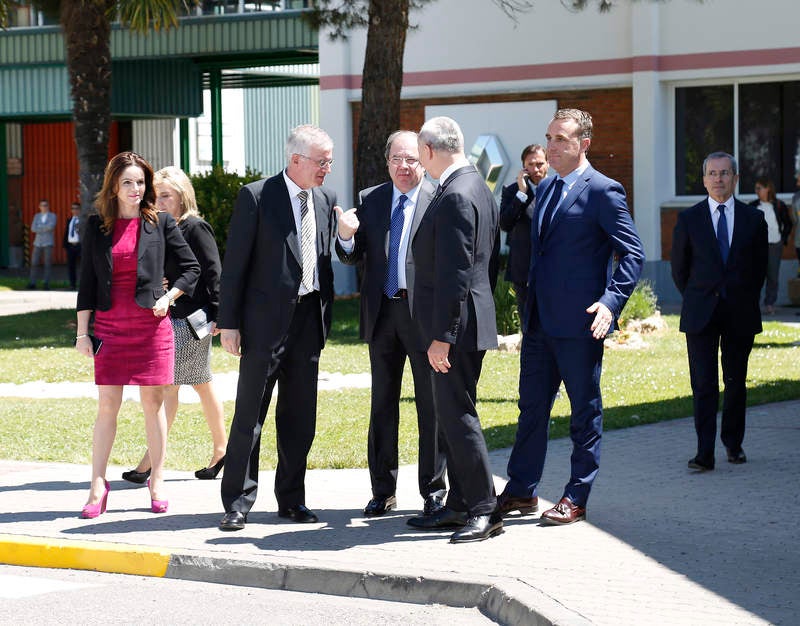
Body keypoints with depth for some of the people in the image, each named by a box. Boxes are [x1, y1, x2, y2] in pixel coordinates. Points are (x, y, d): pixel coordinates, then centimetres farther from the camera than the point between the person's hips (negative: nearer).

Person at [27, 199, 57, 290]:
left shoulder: (53, 216, 2)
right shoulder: (37, 216, 12)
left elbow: (51, 226, -18)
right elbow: (33, 229, -1)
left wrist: (39, 227, -9)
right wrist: (45, 228, -11)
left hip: (48, 243, -3)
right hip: (37, 242, 3)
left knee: (47, 264, -4)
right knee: (34, 263, -3)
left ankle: (46, 284, -2)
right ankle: (32, 283, -1)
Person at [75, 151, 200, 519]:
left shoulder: (160, 223, 3)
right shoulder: (97, 227, 6)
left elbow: (191, 268, 9)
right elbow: (87, 282, 7)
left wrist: (168, 297, -6)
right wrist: (82, 332, 4)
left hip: (151, 323, -1)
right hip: (110, 324, 1)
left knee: (153, 403, 2)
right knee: (107, 406, -1)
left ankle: (156, 484, 9)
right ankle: (98, 487, 2)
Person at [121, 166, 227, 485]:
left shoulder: (195, 228, -10)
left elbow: (213, 272, -13)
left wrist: (217, 315, -15)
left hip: (193, 318, -8)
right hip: (167, 317, 8)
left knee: (168, 385, -10)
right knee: (201, 385, 13)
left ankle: (152, 459, -9)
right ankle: (221, 450, 21)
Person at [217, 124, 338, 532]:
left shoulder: (325, 201, 10)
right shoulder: (256, 197, -7)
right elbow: (234, 264, -7)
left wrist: (325, 314, 11)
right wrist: (229, 323, -10)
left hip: (308, 320, 5)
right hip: (266, 319, -5)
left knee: (300, 416, 9)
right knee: (249, 414, -2)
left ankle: (291, 499, 18)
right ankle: (238, 502, 3)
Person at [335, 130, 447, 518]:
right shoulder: (369, 199, 9)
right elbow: (354, 257, 8)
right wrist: (346, 237, -13)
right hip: (382, 312, 4)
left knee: (431, 403, 2)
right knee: (382, 404, 11)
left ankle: (433, 490, 11)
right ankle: (383, 490, 19)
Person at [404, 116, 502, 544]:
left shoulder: (455, 196, -19)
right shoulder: (477, 188, 14)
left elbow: (454, 273, -23)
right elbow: (490, 262, 20)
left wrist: (441, 337, -22)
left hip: (456, 327, -11)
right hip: (469, 323, 11)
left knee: (458, 415, -7)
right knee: (453, 415, 14)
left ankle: (484, 511, -4)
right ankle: (459, 505, 20)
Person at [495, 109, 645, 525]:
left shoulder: (602, 191, -9)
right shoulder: (545, 189, 15)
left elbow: (632, 254, -11)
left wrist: (611, 303, -22)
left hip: (579, 324, -8)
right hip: (540, 320, 8)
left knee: (584, 412, 3)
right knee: (532, 407, 12)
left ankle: (575, 499, 9)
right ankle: (521, 491, 20)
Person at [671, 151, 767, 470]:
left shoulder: (753, 218, 4)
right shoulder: (688, 219, 2)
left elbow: (760, 265, 13)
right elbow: (679, 268, 10)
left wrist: (745, 299, 11)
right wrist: (697, 301, 11)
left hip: (740, 313, 1)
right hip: (701, 313, -1)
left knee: (736, 381, 9)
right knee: (703, 384, -8)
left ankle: (733, 443, 26)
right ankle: (705, 453, -11)